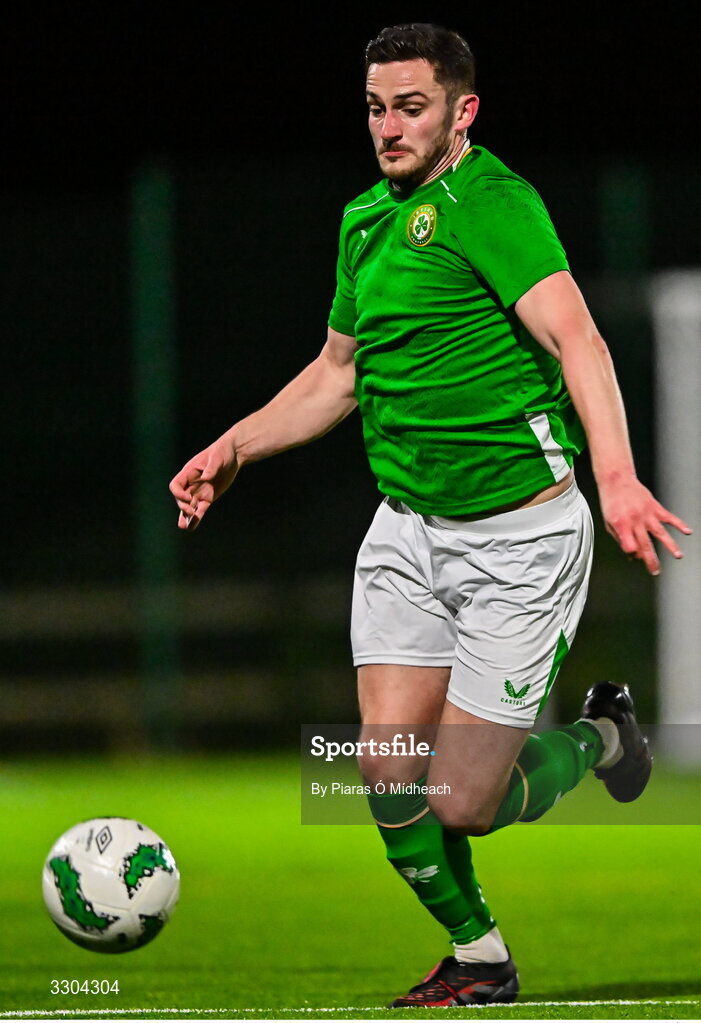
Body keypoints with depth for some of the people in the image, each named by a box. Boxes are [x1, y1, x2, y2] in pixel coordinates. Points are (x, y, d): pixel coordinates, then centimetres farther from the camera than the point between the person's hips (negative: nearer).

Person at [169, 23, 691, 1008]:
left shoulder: (491, 203, -15)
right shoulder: (367, 221, 10)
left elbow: (576, 341, -28)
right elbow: (336, 372, 26)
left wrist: (615, 475, -43)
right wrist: (234, 446, 15)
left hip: (519, 535, -7)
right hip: (408, 534, 7)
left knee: (464, 804, -6)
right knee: (390, 777, -3)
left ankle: (599, 738, 25)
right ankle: (478, 956, 21)